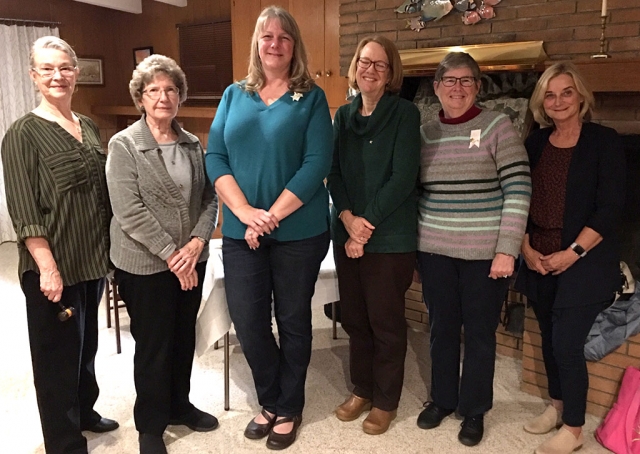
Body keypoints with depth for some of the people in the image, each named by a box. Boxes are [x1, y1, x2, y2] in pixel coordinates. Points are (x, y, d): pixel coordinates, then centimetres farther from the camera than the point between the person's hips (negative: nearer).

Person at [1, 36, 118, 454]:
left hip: (93, 259, 6)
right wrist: (47, 267, -20)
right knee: (58, 352, 7)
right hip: (54, 266, -6)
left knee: (86, 344, 21)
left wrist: (107, 250, 10)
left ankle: (84, 412, 42)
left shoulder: (90, 128, 8)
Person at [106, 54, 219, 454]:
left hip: (191, 260, 5)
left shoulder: (192, 143, 6)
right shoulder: (124, 145, -9)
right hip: (145, 264, -4)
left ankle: (180, 405, 39)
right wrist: (171, 254, -17)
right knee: (153, 345, 8)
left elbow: (209, 197, 5)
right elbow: (129, 211, -16)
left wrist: (198, 242, -11)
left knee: (184, 337, 16)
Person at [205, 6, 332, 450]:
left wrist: (272, 217, -17)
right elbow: (215, 157, 0)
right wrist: (246, 213, -14)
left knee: (293, 321, 10)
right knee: (247, 321, 7)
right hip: (240, 230, 3)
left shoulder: (312, 98, -1)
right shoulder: (234, 95, 8)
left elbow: (317, 164, -11)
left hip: (298, 231, -3)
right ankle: (270, 401, 31)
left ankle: (289, 408, 30)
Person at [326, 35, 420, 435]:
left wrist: (368, 224, -15)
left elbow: (403, 178, -13)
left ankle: (386, 401, 23)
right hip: (346, 233, 5)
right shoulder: (344, 115, 9)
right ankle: (362, 390, 32)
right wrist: (347, 218, -11)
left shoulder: (405, 113, -6)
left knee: (386, 321, 5)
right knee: (354, 317, 14)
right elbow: (334, 172, 4)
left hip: (390, 236, -5)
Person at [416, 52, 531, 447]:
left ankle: (474, 409, 27)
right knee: (442, 327, 14)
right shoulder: (425, 133, 7)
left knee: (480, 332, 9)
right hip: (435, 250, 3)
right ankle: (442, 398, 33)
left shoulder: (498, 126, -6)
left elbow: (519, 190, -10)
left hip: (485, 252, -3)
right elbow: (413, 190, 12)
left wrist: (507, 250, -15)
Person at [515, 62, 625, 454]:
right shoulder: (536, 143, 8)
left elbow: (610, 208, -11)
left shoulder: (604, 141, -6)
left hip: (584, 259, -5)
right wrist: (527, 249, -2)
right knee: (550, 338, 13)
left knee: (567, 342, -5)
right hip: (540, 259, 5)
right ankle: (557, 406, 33)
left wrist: (573, 252, -16)